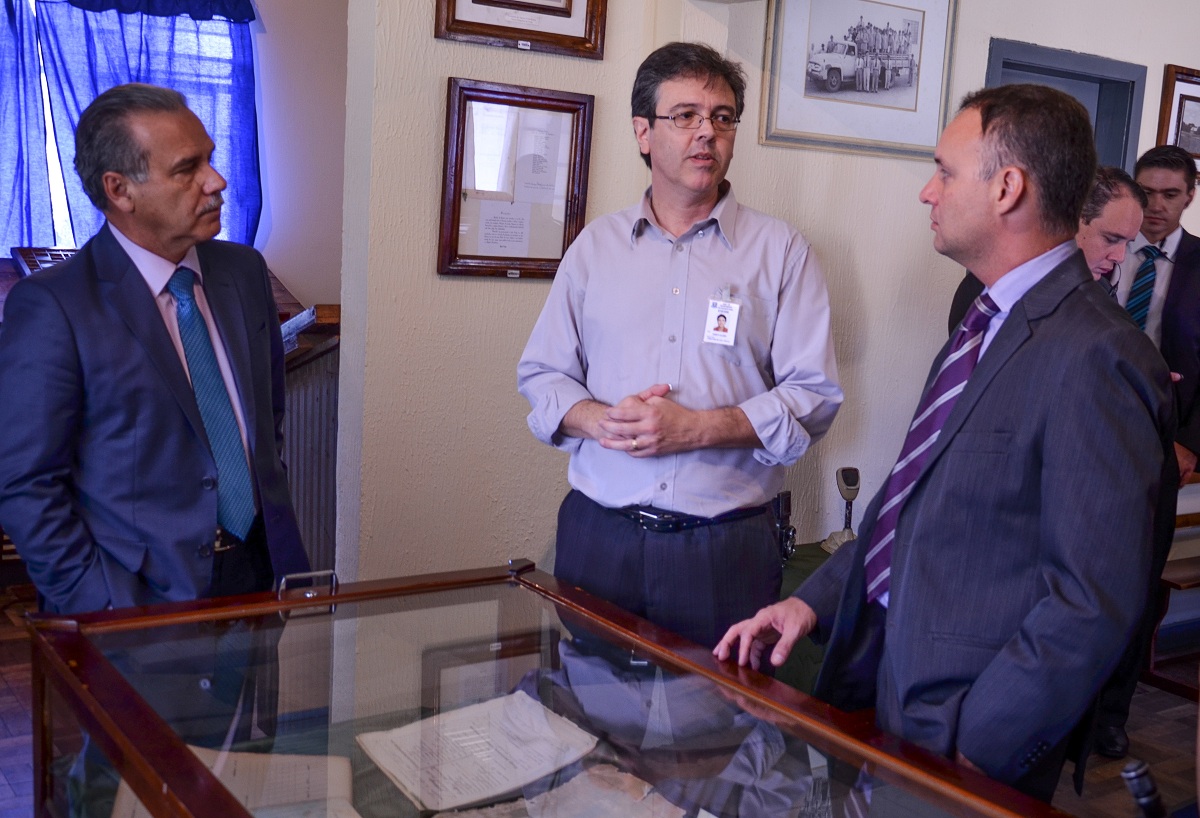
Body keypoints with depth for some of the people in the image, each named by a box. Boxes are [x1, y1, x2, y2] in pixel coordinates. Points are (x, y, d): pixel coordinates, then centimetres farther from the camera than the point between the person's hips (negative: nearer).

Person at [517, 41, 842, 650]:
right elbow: (540, 374, 11)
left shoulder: (780, 250, 3)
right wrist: (598, 419, -10)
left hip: (726, 547, -2)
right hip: (599, 536, 2)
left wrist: (694, 428, -15)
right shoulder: (595, 245, 11)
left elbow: (814, 395, -4)